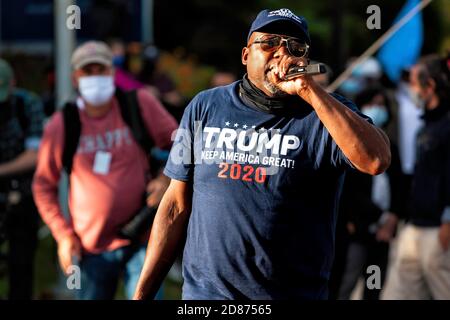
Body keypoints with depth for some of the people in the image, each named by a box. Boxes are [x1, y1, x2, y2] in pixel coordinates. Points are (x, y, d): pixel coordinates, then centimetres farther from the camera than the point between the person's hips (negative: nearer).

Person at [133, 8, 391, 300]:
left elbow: (376, 161, -23)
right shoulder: (205, 107, 5)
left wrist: (308, 90, -23)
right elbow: (177, 205, 8)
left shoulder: (323, 111, -3)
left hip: (296, 293, -2)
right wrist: (142, 294, 3)